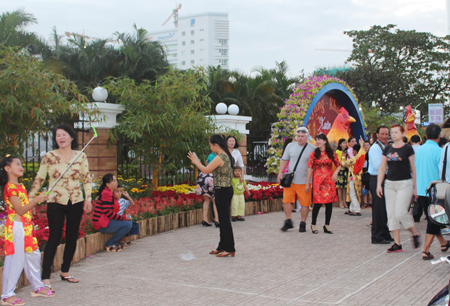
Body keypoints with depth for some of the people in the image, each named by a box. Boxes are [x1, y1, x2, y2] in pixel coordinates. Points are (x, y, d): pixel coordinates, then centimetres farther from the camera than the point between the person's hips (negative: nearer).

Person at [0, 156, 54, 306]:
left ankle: (37, 287, 26)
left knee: (33, 255, 14)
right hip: (16, 227, -10)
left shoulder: (20, 186, 15)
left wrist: (38, 199, 15)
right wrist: (36, 200, -25)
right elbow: (20, 210, -20)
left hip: (26, 227, 10)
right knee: (16, 260, -7)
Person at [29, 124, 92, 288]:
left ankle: (65, 271, 27)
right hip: (56, 202, -3)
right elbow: (39, 179, 1)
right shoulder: (49, 157, -2)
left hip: (76, 202, 3)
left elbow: (87, 179, 9)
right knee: (54, 238, -6)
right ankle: (45, 277, -1)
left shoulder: (80, 156, 4)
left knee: (72, 237, 10)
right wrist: (30, 199, -4)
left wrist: (88, 199, 1)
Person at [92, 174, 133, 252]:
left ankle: (115, 243, 9)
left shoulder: (109, 193, 19)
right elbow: (107, 212, -23)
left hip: (105, 221, 11)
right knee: (128, 224, -18)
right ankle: (109, 244, -9)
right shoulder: (106, 194, -15)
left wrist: (124, 217, 6)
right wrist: (123, 218, -15)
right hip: (101, 225, -11)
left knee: (129, 221, 9)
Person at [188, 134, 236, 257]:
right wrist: (198, 162, 18)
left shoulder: (219, 158, -19)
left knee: (225, 220, -3)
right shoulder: (226, 156, 11)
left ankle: (230, 249, 4)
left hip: (222, 191, -10)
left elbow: (206, 170, -13)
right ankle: (222, 247, 25)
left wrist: (195, 162, 1)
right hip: (227, 190, 10)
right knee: (223, 220, 16)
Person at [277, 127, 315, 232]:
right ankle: (288, 222, 13)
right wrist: (280, 173, 1)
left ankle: (303, 224, 16)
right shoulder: (290, 146, 8)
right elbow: (284, 160, 11)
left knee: (305, 203, 2)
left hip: (304, 182, -2)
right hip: (290, 180, 2)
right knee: (286, 200, -1)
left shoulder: (312, 149, 1)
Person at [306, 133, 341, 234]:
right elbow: (310, 169, 1)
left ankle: (327, 225, 14)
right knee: (318, 203, -5)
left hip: (329, 180, 2)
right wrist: (307, 184, -1)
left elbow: (339, 165, 15)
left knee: (329, 203, 2)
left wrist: (336, 173, -6)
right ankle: (313, 224, 13)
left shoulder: (332, 153, 7)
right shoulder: (314, 154, 3)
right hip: (318, 181, -2)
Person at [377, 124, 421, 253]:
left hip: (405, 184, -5)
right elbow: (382, 168, 11)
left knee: (400, 212, -13)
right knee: (391, 214, 3)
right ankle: (397, 244, 10)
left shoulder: (408, 149, -4)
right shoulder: (387, 149, 9)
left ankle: (415, 233, 13)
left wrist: (415, 186, -5)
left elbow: (414, 168, -3)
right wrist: (379, 184, 3)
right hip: (390, 184, 5)